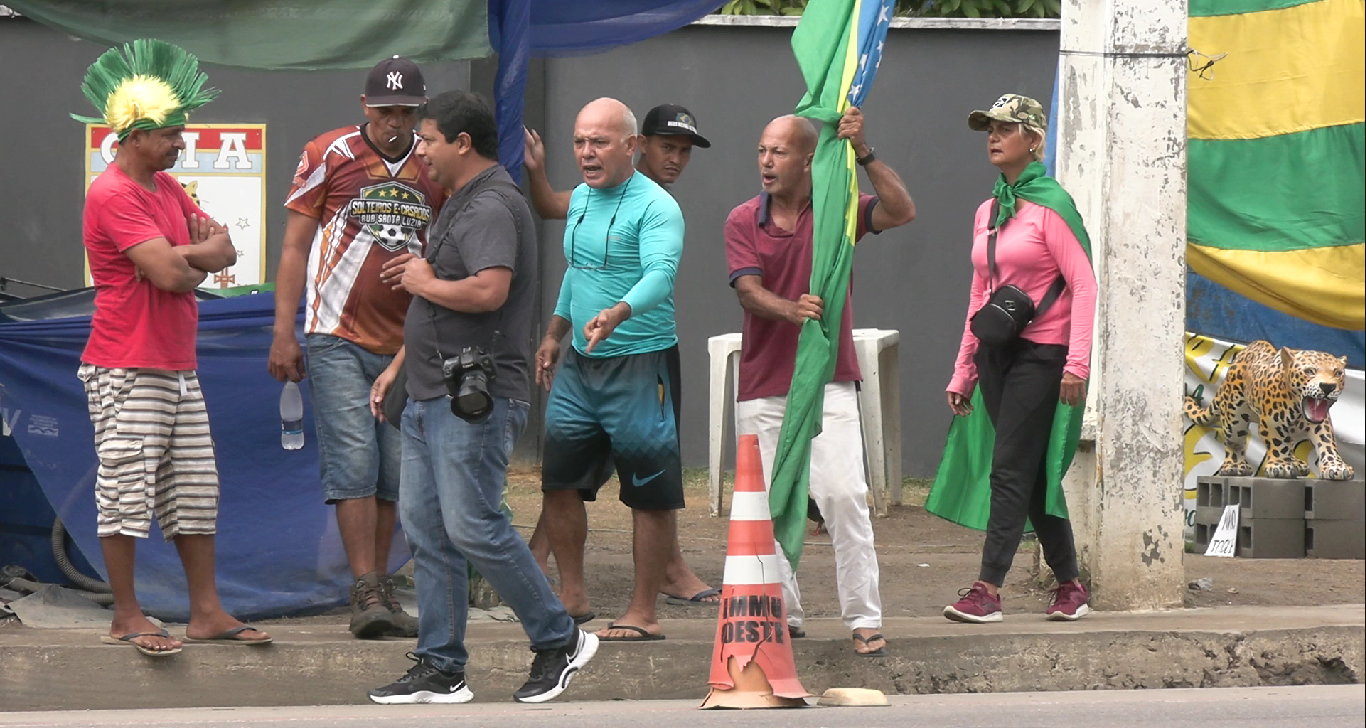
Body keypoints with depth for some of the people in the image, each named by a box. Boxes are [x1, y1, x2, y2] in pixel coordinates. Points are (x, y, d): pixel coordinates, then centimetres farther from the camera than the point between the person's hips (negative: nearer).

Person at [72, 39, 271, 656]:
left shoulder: (166, 188, 15)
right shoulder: (112, 195, -15)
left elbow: (224, 252, 11)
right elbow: (169, 272, -24)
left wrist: (182, 259, -8)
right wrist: (205, 252, -3)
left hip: (178, 368, 9)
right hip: (127, 369, -9)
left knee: (194, 490, 9)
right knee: (127, 488, -5)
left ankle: (206, 611, 13)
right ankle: (127, 619, 0)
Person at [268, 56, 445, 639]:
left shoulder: (437, 169, 9)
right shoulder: (328, 156, -1)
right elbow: (294, 247, 2)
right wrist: (283, 333, -4)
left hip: (405, 344, 4)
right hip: (337, 339, -4)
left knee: (395, 471, 6)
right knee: (353, 461, -11)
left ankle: (381, 590, 15)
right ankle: (366, 593, -11)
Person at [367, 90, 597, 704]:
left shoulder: (491, 207, -14)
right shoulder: (463, 204, 20)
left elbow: (488, 291, -30)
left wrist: (425, 283, -13)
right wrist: (399, 365, 26)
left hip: (475, 400, -11)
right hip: (432, 395, 11)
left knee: (473, 528, -10)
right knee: (427, 531, 8)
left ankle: (559, 641, 2)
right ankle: (440, 670, 11)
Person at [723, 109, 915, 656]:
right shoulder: (743, 221, 3)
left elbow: (902, 212, -15)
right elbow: (749, 291, -10)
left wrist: (863, 154, -24)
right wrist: (791, 310, -31)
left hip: (827, 381, -2)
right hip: (762, 388, 2)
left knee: (844, 494, -12)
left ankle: (864, 618, -8)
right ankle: (782, 615, 16)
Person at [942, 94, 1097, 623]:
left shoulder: (1050, 206, -8)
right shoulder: (987, 212, 14)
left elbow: (1084, 285, -12)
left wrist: (1076, 362, -19)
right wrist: (963, 371, 17)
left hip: (1040, 353, -7)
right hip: (996, 354, 7)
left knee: (1010, 471, -11)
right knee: (1031, 475, 8)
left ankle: (988, 590, -14)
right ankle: (1069, 587, 14)